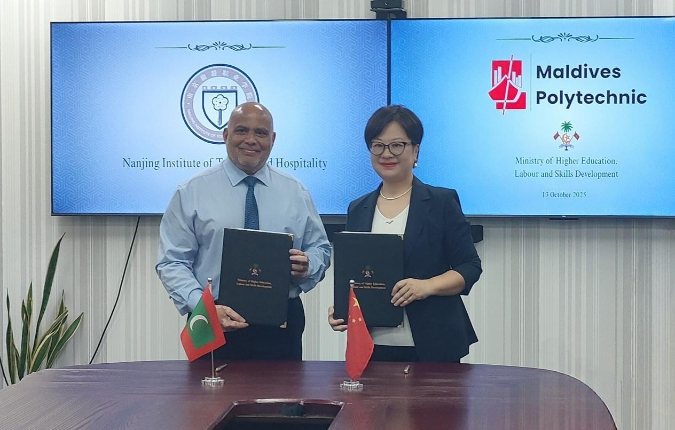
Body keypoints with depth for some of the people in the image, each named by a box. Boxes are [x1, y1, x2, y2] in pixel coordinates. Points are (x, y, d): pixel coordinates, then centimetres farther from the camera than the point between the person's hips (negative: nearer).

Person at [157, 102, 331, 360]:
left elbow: (320, 249, 15)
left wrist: (307, 266, -9)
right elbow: (172, 263, -2)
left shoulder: (295, 193, 10)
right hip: (215, 324, -2)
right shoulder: (192, 193, 1)